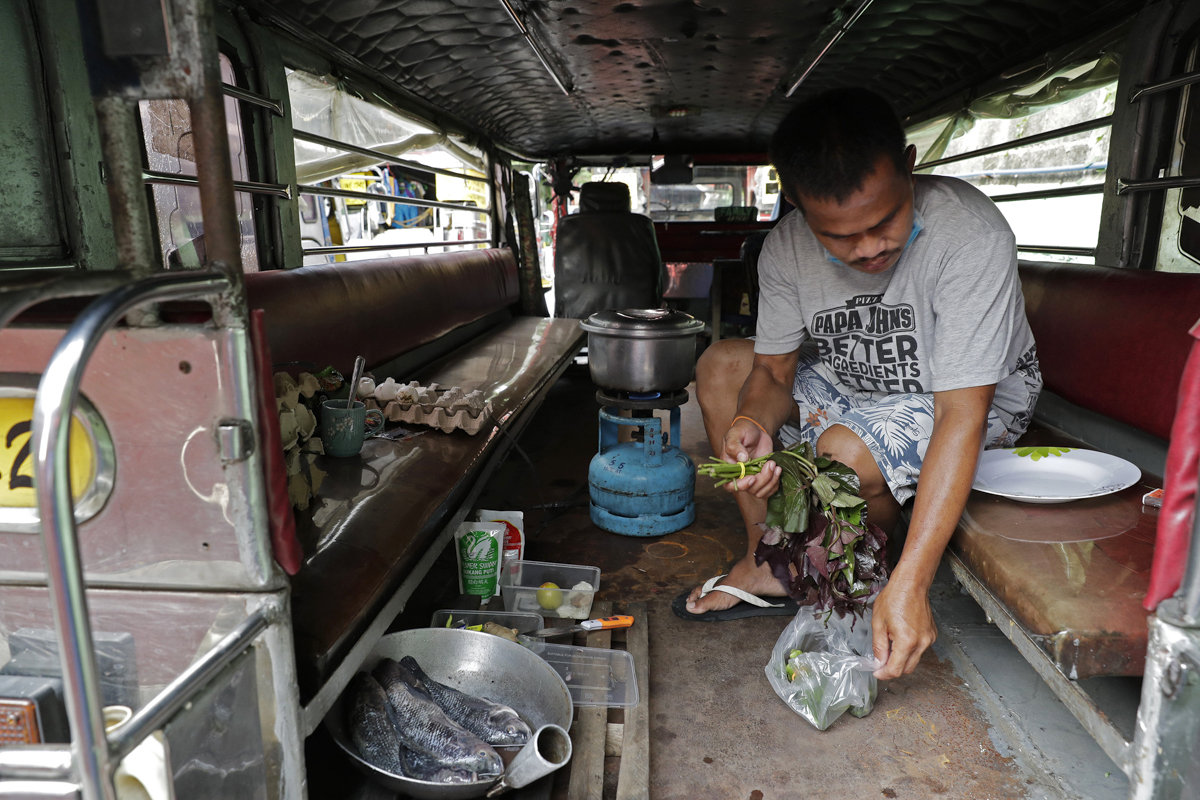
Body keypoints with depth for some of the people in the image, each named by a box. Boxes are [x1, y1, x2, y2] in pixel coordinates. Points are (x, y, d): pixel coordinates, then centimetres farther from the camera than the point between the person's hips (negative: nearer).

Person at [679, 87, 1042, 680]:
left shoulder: (972, 237, -33)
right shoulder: (786, 249, -18)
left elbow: (960, 416, -36)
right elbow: (773, 371, -8)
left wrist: (909, 584, -41)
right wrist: (753, 424, -34)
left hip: (980, 396, -5)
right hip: (853, 385, 6)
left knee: (845, 454, -33)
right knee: (720, 365, -4)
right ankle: (766, 561, 0)